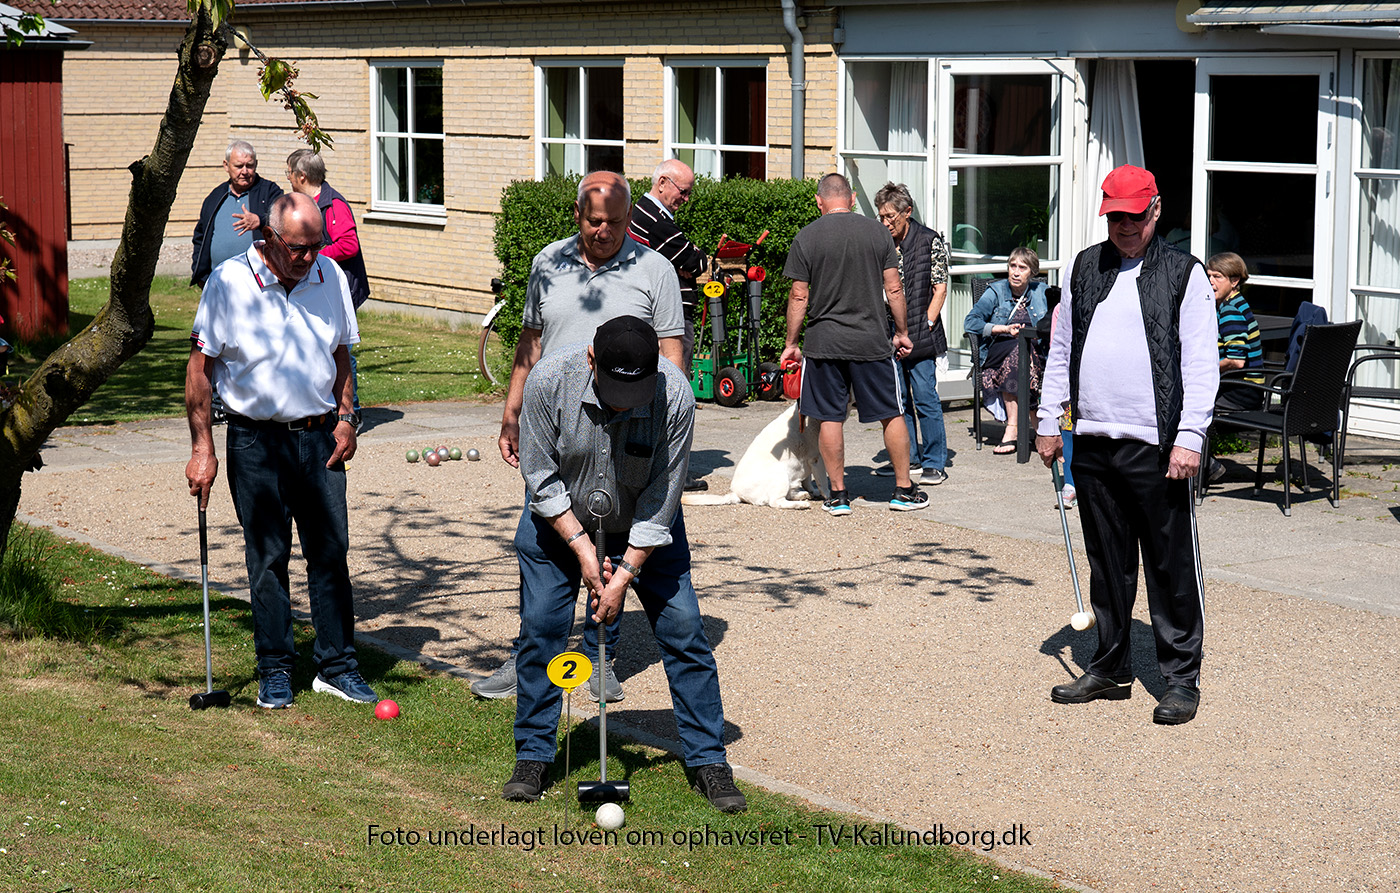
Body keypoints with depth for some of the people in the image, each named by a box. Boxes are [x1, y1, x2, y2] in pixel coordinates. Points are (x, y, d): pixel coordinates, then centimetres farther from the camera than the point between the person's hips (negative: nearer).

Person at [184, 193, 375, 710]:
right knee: (267, 559, 3)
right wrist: (202, 448, -9)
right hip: (256, 440, -3)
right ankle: (275, 671, 14)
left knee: (331, 551, 4)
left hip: (319, 436, 3)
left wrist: (345, 419, 6)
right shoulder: (228, 282, -9)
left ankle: (337, 666, 14)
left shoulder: (331, 278, 2)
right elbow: (201, 367, -6)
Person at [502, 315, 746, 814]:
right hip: (561, 522, 1)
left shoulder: (676, 395, -29)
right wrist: (582, 547, -21)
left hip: (645, 529, 0)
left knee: (683, 628, -6)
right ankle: (533, 756, 11)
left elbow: (662, 497, -21)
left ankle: (709, 760, 3)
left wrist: (626, 573, -21)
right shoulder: (549, 380, -28)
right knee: (541, 626, -4)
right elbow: (540, 475, -17)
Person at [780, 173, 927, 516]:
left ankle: (838, 495, 9)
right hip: (872, 341, 1)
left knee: (830, 418, 7)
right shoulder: (877, 231, 1)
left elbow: (799, 296, -3)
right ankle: (904, 490, 15)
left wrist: (791, 343, 6)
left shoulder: (806, 237, -2)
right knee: (892, 414, 10)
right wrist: (902, 332, 12)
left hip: (823, 343, 0)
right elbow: (894, 289, 1)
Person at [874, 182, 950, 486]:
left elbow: (940, 289, -2)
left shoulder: (930, 241, -2)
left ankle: (934, 463, 0)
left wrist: (925, 326, -11)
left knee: (925, 398, -6)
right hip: (889, 333, 5)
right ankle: (909, 458, 19)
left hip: (920, 334, -5)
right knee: (897, 398, 8)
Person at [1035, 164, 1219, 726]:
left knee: (1169, 567, -2)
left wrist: (1189, 437, -13)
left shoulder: (1185, 275, 0)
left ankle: (1181, 679, 6)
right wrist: (1048, 420, 14)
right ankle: (1111, 668, 23)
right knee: (1106, 562, 13)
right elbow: (1061, 348, 19)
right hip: (1092, 443, 5)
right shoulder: (1084, 268, 13)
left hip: (1155, 447, -5)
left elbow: (1201, 365, -5)